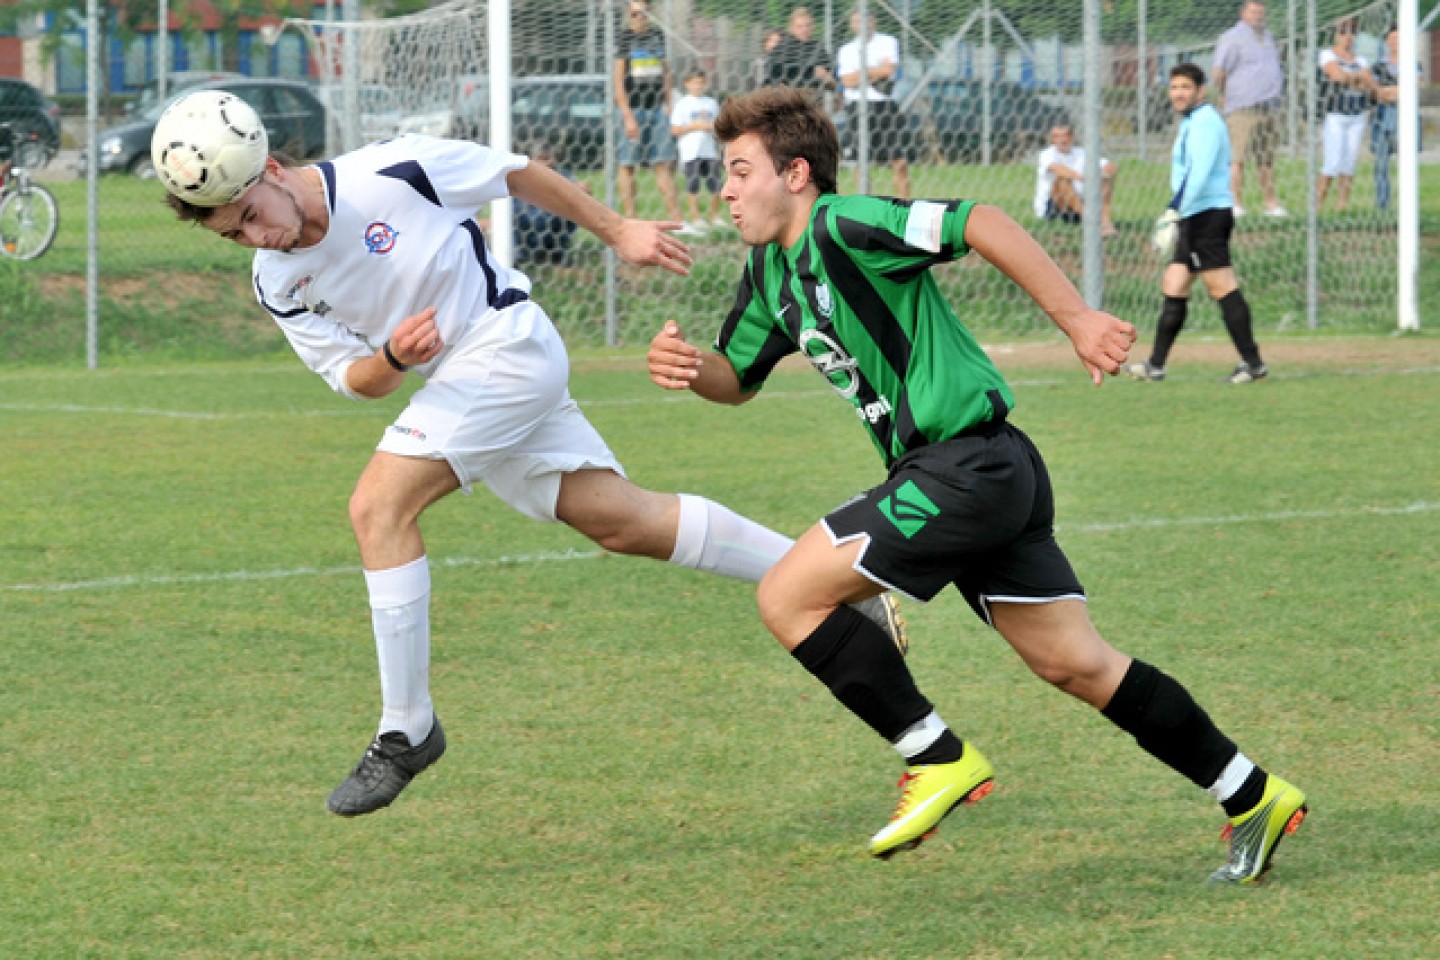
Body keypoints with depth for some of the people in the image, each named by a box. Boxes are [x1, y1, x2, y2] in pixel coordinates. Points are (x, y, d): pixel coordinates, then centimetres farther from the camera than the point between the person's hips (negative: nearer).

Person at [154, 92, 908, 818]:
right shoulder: (277, 285, 0)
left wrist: (616, 231, 3)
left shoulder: (392, 171, -17)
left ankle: (406, 728, -12)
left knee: (379, 504, -19)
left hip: (507, 341, -7)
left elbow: (519, 175, -3)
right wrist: (391, 359, -21)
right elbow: (358, 382, 2)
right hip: (455, 382, 7)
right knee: (624, 521, 6)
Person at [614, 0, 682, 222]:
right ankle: (630, 220, 1)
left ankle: (676, 219, 1)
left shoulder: (657, 35, 12)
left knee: (664, 164, 3)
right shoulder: (624, 38, -4)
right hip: (633, 108, -5)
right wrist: (628, 116, -13)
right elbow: (618, 80, -7)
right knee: (627, 165, -1)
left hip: (657, 109, 5)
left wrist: (667, 103, 11)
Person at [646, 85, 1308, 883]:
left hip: (969, 465, -10)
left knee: (789, 598, -10)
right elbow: (737, 377, 24)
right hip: (969, 474, 10)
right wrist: (686, 366, 1)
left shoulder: (841, 226, -13)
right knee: (1073, 662, 11)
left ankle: (938, 759, -2)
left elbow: (979, 223, -23)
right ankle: (1254, 801, 15)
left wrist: (1077, 321, -25)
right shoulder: (770, 270, 15)